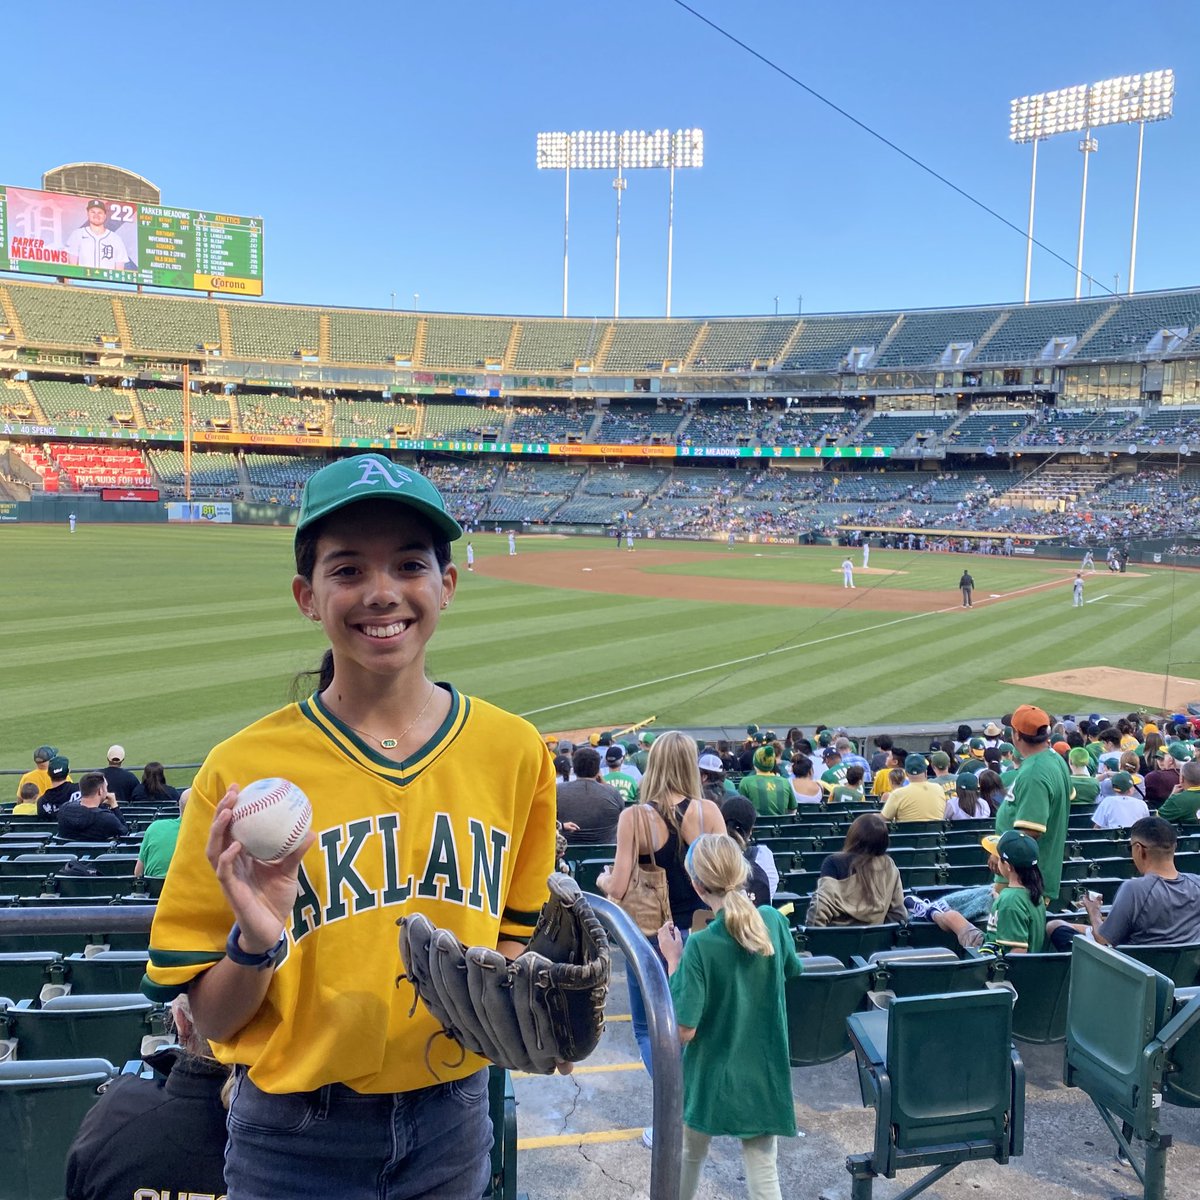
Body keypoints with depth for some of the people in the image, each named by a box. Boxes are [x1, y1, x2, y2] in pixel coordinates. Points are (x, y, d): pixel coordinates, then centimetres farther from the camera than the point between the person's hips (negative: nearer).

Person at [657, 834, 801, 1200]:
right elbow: (791, 971, 12)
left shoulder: (701, 946, -25)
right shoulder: (774, 921, -11)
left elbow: (683, 1030, -21)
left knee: (691, 1156, 24)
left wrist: (673, 959, -15)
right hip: (764, 1074, 3)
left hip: (712, 1077, -3)